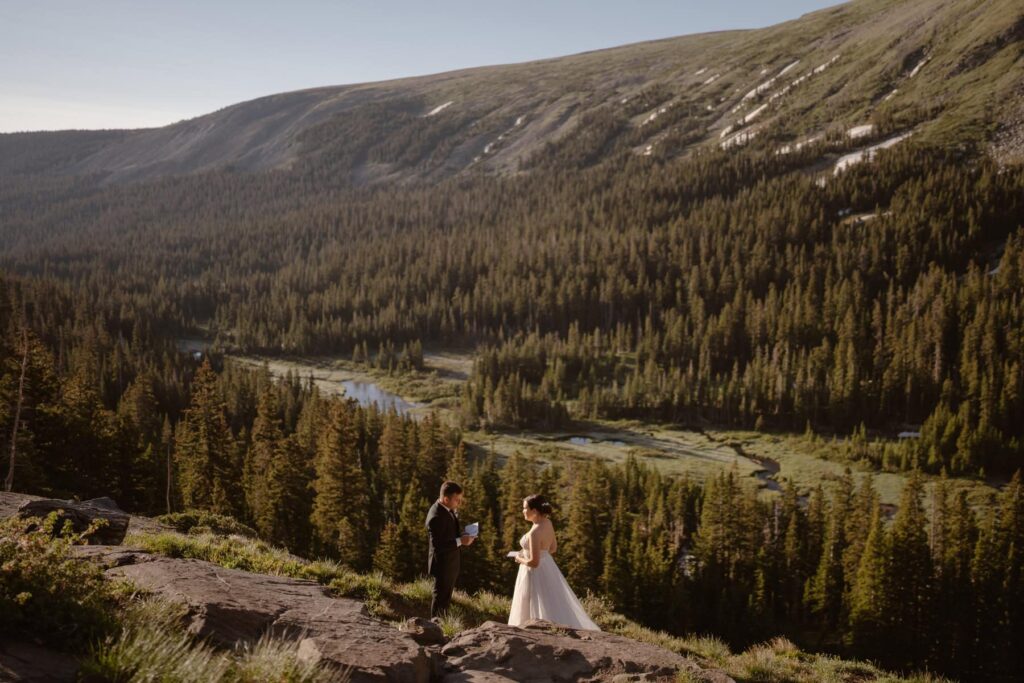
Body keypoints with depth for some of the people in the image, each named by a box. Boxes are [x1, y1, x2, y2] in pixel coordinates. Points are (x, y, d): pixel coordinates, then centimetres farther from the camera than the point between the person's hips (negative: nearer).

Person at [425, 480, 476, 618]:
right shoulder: (436, 517, -29)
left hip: (451, 562, 9)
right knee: (441, 597, 6)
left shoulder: (451, 509, -1)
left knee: (446, 597, 22)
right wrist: (460, 541, -28)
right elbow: (437, 545, -29)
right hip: (443, 564, -9)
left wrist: (463, 536, -1)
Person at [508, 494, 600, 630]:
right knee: (556, 607, 18)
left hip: (536, 572, -9)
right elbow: (553, 547, 14)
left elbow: (534, 562, -26)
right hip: (547, 568, 9)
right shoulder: (548, 523, -1)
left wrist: (520, 559, -7)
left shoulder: (534, 533, -26)